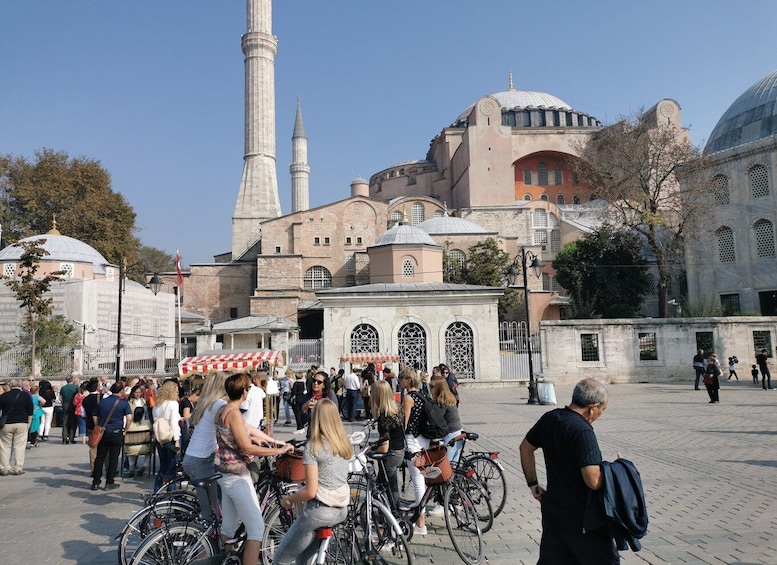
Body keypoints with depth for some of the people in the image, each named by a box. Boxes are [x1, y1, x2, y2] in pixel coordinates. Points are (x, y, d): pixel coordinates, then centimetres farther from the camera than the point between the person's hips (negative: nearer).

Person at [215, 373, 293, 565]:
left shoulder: (222, 410, 8)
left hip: (226, 475, 9)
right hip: (237, 477, -9)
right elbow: (247, 448, -23)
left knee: (228, 527, 18)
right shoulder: (233, 413, -20)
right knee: (256, 528, -4)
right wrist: (279, 450, -17)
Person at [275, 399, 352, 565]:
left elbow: (310, 492, -17)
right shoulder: (344, 443, 5)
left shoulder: (313, 447, -14)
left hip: (320, 511, -7)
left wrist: (288, 499, 0)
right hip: (342, 510, 7)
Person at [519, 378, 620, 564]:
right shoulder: (582, 432, -24)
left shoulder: (549, 418, 1)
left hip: (552, 509, 7)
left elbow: (525, 448, 14)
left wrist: (533, 484, 19)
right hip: (581, 516, -7)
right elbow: (594, 481, -29)